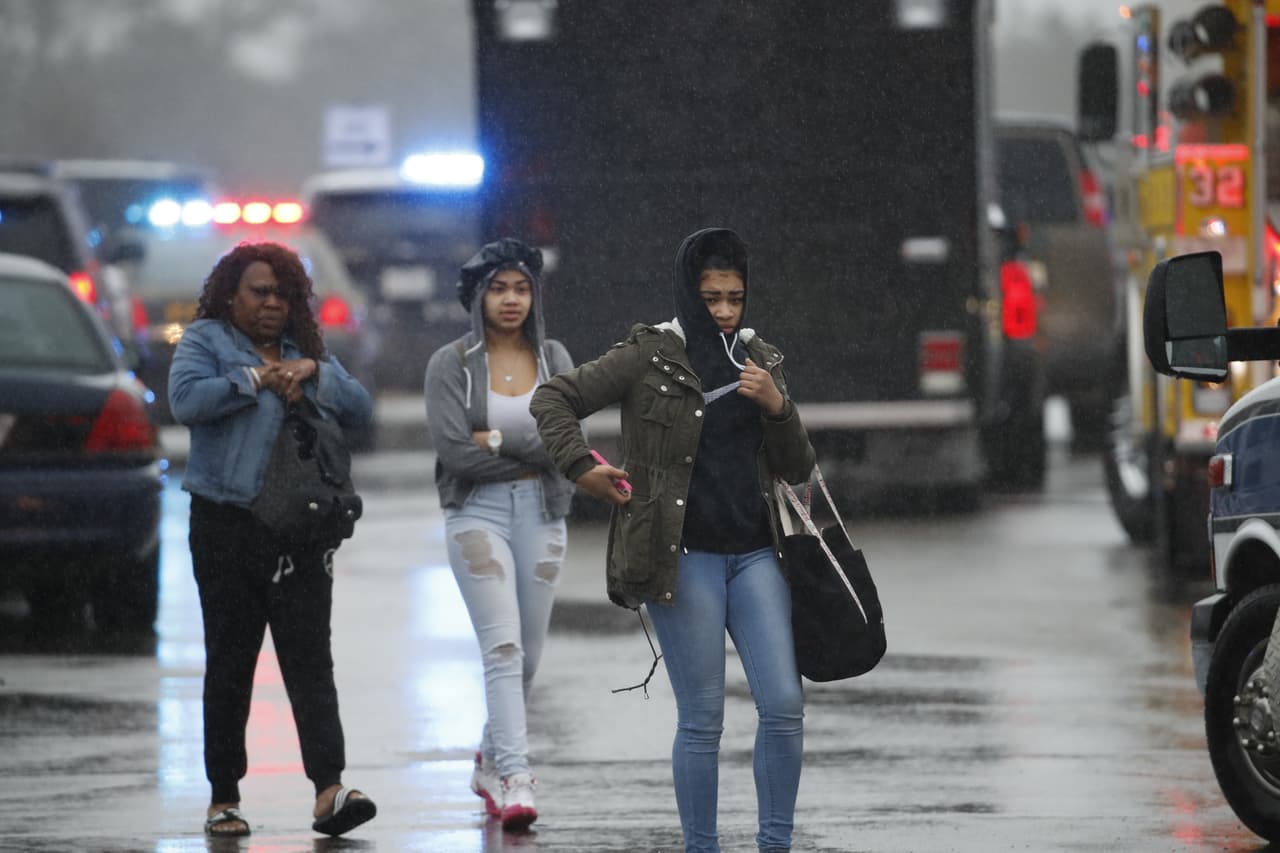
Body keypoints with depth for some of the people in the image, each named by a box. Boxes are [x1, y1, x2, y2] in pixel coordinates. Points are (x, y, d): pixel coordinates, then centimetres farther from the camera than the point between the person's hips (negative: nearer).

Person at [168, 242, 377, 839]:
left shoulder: (307, 350, 17)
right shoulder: (205, 341, 5)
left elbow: (361, 409, 9)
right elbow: (186, 399, -14)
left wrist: (313, 373, -6)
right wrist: (257, 378, -11)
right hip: (227, 528, -2)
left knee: (309, 659, -7)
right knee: (230, 663, 4)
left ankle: (329, 791, -17)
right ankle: (224, 798, 11)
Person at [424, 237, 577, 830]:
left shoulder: (553, 359, 7)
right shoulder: (452, 364, -2)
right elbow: (453, 449, -13)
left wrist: (498, 439, -14)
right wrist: (532, 452, -8)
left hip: (542, 514, 4)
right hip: (477, 513, -4)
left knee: (526, 657, 12)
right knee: (503, 647, -17)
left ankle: (490, 760, 33)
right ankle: (515, 780, -24)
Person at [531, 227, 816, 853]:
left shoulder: (760, 361, 12)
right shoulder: (649, 355, -1)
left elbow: (798, 470, 11)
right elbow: (552, 399, 1)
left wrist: (777, 409, -5)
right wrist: (581, 467, -10)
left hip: (754, 554, 4)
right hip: (684, 557, -4)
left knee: (784, 706, -4)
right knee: (702, 719, -3)